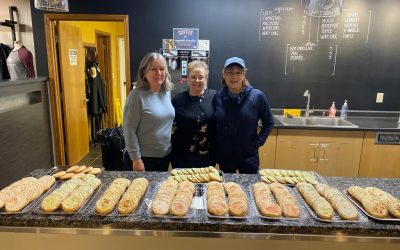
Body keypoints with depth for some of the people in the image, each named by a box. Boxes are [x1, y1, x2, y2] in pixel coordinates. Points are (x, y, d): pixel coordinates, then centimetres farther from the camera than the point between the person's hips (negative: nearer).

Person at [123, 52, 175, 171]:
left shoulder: (167, 92, 2)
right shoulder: (137, 95, -17)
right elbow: (129, 129, -17)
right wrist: (136, 158, -17)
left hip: (166, 154, 6)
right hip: (146, 157, -6)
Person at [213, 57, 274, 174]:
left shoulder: (257, 96, -12)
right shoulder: (217, 97, -4)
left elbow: (269, 123, -1)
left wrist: (257, 142, -8)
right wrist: (216, 143, 2)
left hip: (248, 157, -2)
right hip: (224, 156, 3)